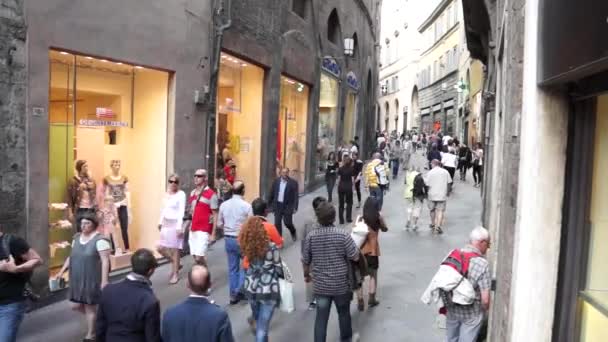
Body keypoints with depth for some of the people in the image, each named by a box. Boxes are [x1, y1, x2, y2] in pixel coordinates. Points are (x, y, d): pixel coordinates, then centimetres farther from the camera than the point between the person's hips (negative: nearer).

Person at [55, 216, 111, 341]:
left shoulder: (100, 240, -16)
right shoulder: (77, 238, 7)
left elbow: (105, 261, -19)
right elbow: (71, 256, 17)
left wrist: (104, 281, -23)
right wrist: (62, 271, 9)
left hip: (92, 280, -7)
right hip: (77, 279, 7)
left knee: (90, 307, 4)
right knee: (77, 306, 12)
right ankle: (97, 317, 39)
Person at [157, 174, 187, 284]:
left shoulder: (181, 194, -11)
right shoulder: (167, 194, 10)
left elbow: (181, 211, -15)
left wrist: (179, 227, -20)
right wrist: (160, 222, 16)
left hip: (175, 224, -7)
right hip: (166, 224, 7)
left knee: (174, 250, 0)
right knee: (160, 248, 7)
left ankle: (175, 274, 14)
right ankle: (175, 265, 29)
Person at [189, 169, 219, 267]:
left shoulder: (211, 194, -8)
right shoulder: (192, 193, 12)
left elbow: (215, 215, -8)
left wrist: (213, 234, -11)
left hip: (204, 231, -7)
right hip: (193, 230, 7)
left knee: (199, 258, -12)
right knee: (195, 257, 10)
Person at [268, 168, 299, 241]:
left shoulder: (293, 183, -8)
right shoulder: (276, 181, 3)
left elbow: (296, 196, -9)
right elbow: (272, 193, 10)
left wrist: (295, 207, -15)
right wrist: (269, 204, 12)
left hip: (287, 206, -3)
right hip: (277, 205, 3)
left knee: (287, 222, 2)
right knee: (277, 223, 2)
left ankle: (293, 232, 35)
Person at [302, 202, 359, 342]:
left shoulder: (311, 236, -9)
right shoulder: (343, 234, -17)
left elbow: (306, 260, 1)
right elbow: (355, 257, -13)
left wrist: (306, 275, 20)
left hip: (320, 285, 1)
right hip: (341, 284, -1)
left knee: (321, 317, 11)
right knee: (344, 313, 22)